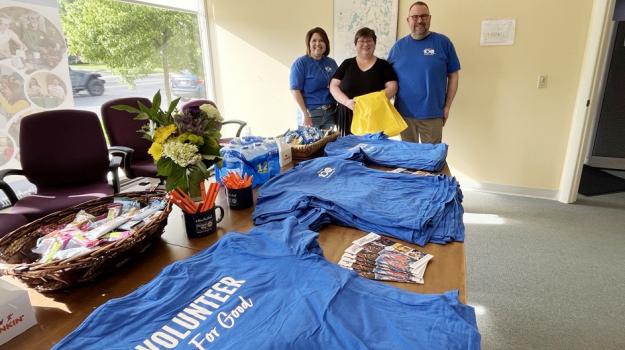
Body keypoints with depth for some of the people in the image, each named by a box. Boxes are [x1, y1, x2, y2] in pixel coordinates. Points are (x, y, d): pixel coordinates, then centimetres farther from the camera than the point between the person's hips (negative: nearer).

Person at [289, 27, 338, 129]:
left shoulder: (332, 63, 10)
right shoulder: (300, 63, -5)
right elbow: (295, 90, -10)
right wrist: (305, 114, -17)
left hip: (330, 112, 5)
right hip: (310, 112, -5)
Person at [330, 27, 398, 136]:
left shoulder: (383, 65, 8)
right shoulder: (347, 64, 10)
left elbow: (392, 87, 1)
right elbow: (333, 86, 4)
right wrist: (347, 101, -13)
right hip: (348, 116, 1)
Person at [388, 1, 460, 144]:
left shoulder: (443, 42, -1)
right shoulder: (398, 46, 6)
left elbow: (453, 76, 2)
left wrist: (447, 107, -1)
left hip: (432, 114, -2)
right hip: (404, 113, 2)